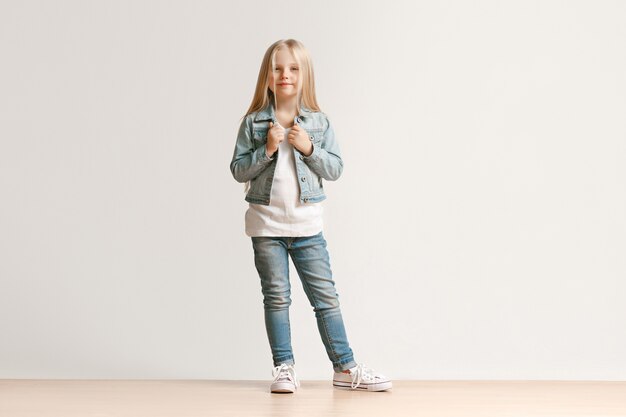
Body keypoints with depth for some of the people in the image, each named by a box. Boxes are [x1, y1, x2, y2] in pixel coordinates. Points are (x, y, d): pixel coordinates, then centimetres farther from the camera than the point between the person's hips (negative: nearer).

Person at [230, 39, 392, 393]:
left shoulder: (319, 122, 1)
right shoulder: (254, 122, -1)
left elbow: (335, 169, 0)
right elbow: (238, 170, -3)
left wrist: (308, 148, -15)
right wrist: (267, 150, -16)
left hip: (308, 222, 1)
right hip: (266, 221, 0)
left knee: (326, 296, 3)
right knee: (277, 297, 7)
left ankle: (346, 367, 10)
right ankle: (284, 367, 16)